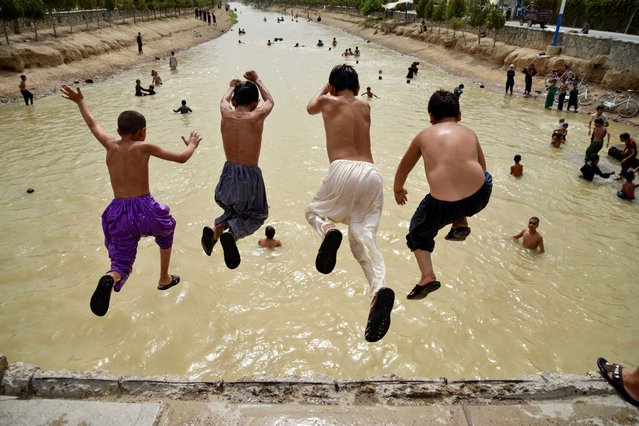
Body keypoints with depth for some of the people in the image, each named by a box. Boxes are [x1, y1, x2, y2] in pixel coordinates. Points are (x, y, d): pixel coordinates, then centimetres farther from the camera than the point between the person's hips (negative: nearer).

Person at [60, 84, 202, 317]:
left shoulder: (110, 145, 6)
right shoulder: (144, 147, -5)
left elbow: (93, 124, 25)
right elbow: (181, 158, -2)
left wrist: (80, 102, 42)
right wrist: (192, 145, 19)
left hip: (118, 213, 3)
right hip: (144, 209, -3)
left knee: (121, 262, 9)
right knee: (166, 230, 31)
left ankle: (110, 279, -29)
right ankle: (164, 279, 38)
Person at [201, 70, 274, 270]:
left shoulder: (226, 113, -1)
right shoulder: (257, 117, -10)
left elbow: (224, 100, 25)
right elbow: (270, 101, 14)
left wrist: (232, 86, 45)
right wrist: (257, 80, 28)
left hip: (229, 175, 5)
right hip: (250, 176, -5)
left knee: (235, 208, 31)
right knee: (256, 215, 17)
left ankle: (216, 229, 4)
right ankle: (232, 233, -13)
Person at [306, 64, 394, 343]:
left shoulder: (328, 102, 17)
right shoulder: (365, 107, 25)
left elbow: (310, 108, 43)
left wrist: (324, 90, 60)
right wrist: (351, 88, 67)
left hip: (343, 171, -3)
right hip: (372, 174, 4)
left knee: (314, 211, 22)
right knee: (363, 238, 1)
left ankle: (328, 231, -16)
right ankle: (379, 288, -27)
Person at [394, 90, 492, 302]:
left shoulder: (424, 135, 14)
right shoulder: (470, 133, 18)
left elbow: (404, 167, 28)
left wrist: (398, 189, 47)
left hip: (443, 205, -2)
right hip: (479, 197, 2)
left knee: (418, 233, 26)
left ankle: (427, 276, 8)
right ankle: (461, 224, 25)